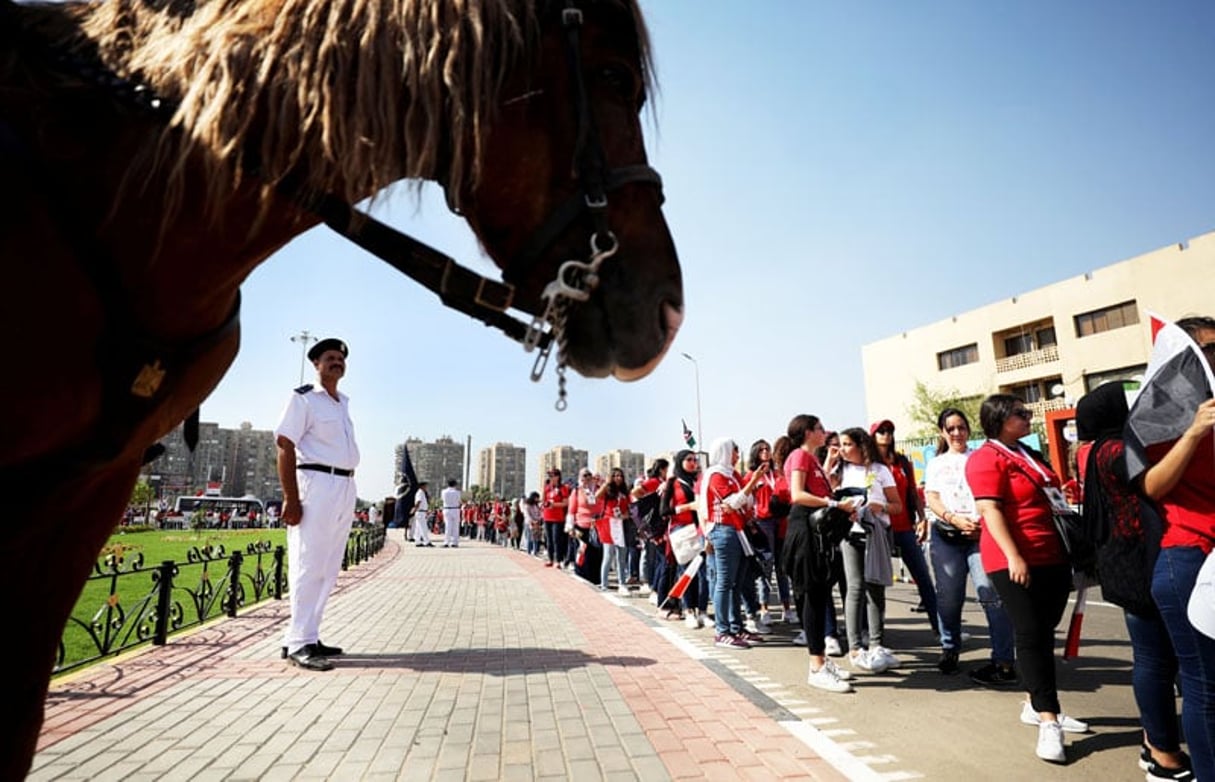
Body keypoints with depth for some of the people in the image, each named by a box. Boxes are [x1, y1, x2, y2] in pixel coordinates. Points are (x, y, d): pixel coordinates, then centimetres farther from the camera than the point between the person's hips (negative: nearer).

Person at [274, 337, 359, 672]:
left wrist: (347, 494, 11)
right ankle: (300, 643, 1)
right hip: (317, 483, -8)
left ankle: (306, 638, 20)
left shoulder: (344, 403, 19)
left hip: (346, 488, 8)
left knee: (328, 569, 11)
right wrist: (291, 499, -16)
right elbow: (285, 447, -9)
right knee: (309, 566, -6)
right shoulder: (304, 399, -2)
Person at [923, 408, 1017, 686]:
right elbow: (931, 499, 6)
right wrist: (955, 519, -12)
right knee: (948, 596, 7)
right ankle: (949, 650, 22)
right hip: (946, 535, 2)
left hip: (981, 533, -2)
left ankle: (1003, 662, -8)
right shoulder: (935, 464, 18)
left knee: (992, 594, -12)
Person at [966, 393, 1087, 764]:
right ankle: (1049, 724, -4)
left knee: (1044, 634, 13)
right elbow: (990, 510, -19)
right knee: (1030, 635, -7)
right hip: (1017, 561, -9)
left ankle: (1037, 706, 24)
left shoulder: (1029, 455, 18)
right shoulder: (987, 458, -11)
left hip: (1053, 557, 9)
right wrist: (1012, 556, -25)